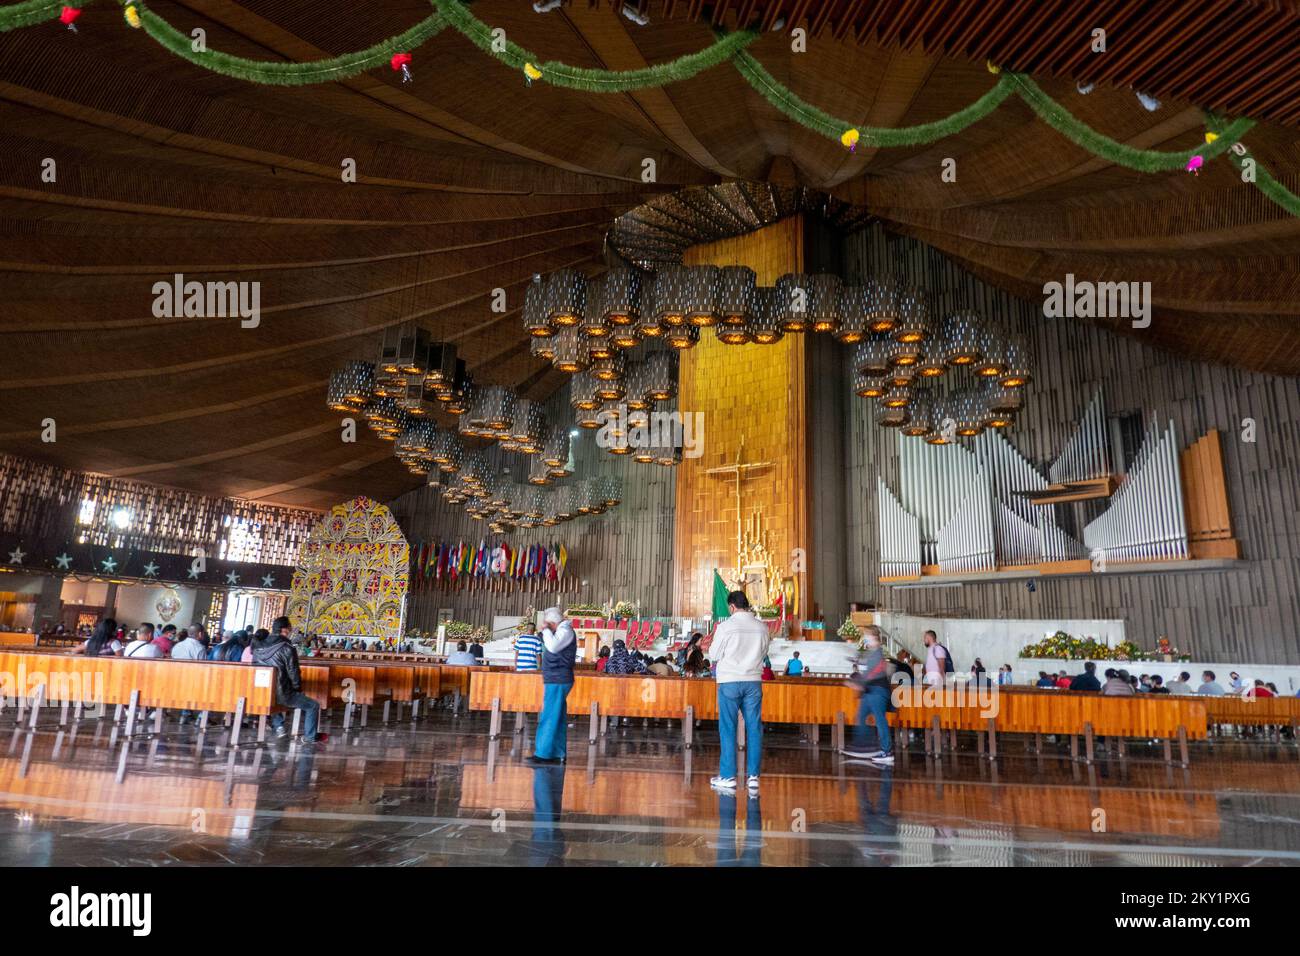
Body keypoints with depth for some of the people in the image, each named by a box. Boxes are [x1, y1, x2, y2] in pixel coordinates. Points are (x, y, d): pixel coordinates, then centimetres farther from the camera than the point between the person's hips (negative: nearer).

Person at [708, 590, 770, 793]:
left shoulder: (726, 626, -11)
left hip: (729, 681, -3)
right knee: (754, 728, 7)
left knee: (728, 729, 4)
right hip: (754, 681, 3)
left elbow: (714, 654, -4)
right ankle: (753, 776, 9)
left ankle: (728, 777, 7)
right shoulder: (762, 627, 0)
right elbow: (763, 653, 11)